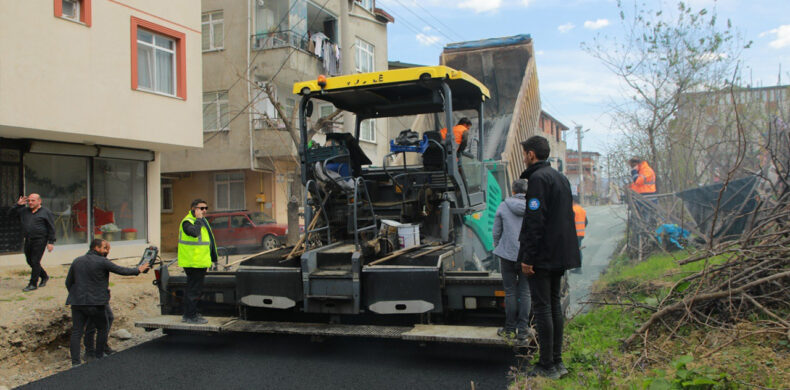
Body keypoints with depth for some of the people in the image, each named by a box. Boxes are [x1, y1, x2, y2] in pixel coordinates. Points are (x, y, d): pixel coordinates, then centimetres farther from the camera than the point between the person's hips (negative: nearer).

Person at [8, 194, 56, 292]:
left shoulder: (45, 212, -1)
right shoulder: (24, 211, 13)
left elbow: (51, 228, -3)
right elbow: (10, 213, 15)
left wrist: (51, 242, -8)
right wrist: (18, 205, 1)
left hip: (40, 240, -6)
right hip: (28, 240, 6)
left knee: (35, 261, -8)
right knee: (30, 261, 12)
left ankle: (33, 284, 0)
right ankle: (44, 277, 30)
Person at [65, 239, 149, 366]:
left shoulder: (77, 261, 10)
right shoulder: (102, 262, -8)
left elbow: (68, 282, 15)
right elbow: (121, 270, -1)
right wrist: (138, 270, 13)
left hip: (77, 303, 5)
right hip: (95, 303, -5)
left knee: (76, 332, 3)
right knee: (102, 328, 15)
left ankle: (75, 362, -2)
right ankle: (99, 356, 24)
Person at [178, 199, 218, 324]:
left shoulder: (202, 221, 18)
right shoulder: (187, 222, -14)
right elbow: (194, 232, -37)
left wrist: (212, 258, 26)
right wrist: (198, 219, -25)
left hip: (200, 262, 10)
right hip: (193, 262, -10)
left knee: (192, 289, 16)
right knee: (193, 289, -6)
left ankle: (188, 314, 25)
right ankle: (190, 316, 0)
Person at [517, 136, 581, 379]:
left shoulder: (538, 178, -13)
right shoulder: (561, 178, 17)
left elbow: (535, 220, -20)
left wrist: (527, 257, -19)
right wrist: (565, 252, 20)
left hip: (542, 256, -9)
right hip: (560, 255, 9)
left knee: (542, 307, -4)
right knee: (554, 304, 14)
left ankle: (547, 367, 0)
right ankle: (557, 362, 20)